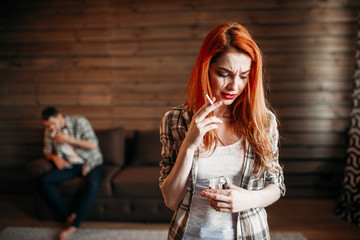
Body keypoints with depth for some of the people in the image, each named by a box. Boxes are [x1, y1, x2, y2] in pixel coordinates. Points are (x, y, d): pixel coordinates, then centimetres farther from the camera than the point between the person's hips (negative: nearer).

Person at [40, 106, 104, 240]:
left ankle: (74, 226, -28)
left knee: (93, 184, -36)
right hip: (70, 165, 5)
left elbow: (93, 145, -15)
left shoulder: (79, 122, -10)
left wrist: (69, 140, -21)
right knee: (45, 181, -19)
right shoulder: (50, 131, 5)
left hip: (91, 163, -5)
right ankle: (69, 216, -17)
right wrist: (54, 157, -8)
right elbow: (47, 151, 16)